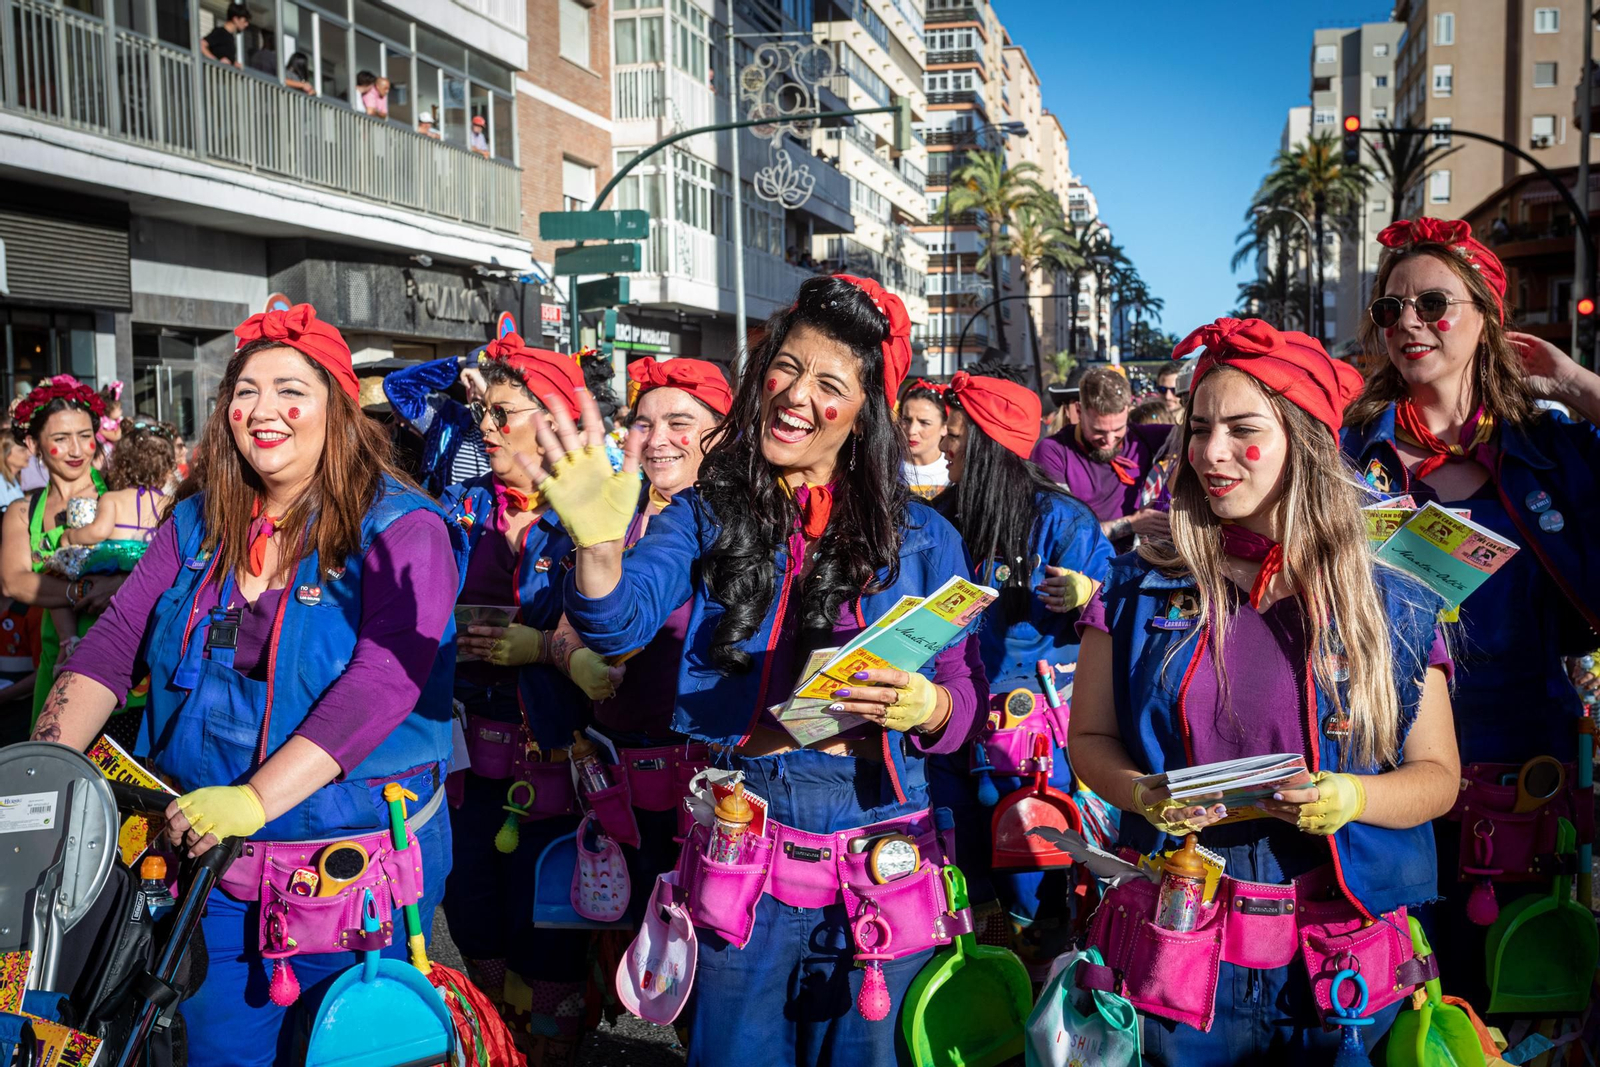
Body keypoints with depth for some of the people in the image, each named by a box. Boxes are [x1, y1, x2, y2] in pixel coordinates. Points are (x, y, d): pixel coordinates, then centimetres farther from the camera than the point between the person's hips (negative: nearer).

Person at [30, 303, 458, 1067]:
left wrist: (254, 799, -31)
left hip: (355, 873, -4)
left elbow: (384, 680, -23)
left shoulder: (401, 530, -12)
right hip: (210, 863, 5)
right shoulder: (197, 522, 6)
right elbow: (115, 645, 2)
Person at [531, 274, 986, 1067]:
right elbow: (621, 621, -18)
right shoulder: (705, 516, 0)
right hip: (741, 868, 0)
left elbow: (968, 696, 3)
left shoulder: (920, 537, 2)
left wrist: (925, 707, -19)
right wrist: (599, 543, -38)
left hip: (879, 864, 1)